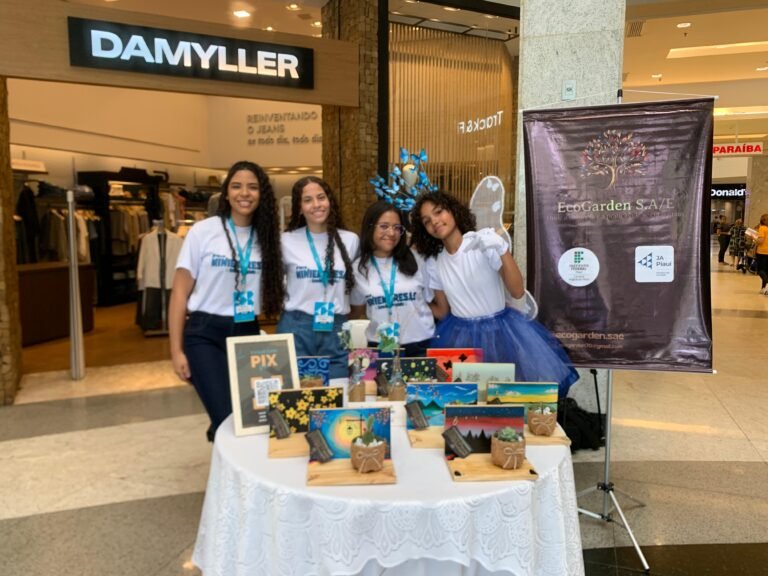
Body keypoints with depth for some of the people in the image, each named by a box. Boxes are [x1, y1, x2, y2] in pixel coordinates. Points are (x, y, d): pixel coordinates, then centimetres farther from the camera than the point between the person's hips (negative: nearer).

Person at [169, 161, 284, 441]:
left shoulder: (267, 237, 6)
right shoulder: (203, 231, -4)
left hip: (248, 334, 4)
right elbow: (180, 292, -3)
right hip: (204, 334, -3)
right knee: (228, 417, -11)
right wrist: (176, 350, -7)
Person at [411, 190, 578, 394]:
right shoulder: (433, 263, 3)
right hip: (459, 336, 3)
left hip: (499, 331, -3)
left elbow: (518, 291, -16)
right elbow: (443, 311, 11)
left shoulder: (485, 243, -10)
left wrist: (502, 250, -26)